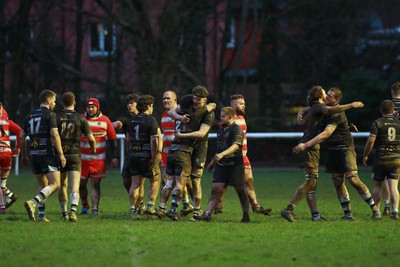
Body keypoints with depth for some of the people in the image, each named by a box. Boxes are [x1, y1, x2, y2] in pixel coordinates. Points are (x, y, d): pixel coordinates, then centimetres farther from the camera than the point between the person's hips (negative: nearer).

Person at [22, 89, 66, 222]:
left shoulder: (30, 116, 15)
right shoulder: (50, 114, -4)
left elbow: (22, 137, 15)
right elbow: (54, 134, -15)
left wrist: (24, 156, 25)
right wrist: (61, 154, -14)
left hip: (34, 155, 7)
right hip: (48, 154, -7)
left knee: (44, 186, 16)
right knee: (55, 184, -9)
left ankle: (41, 215, 7)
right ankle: (32, 203, -28)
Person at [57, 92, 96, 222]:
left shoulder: (57, 117, -1)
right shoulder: (80, 118, -1)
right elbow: (91, 138, -1)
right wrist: (93, 148, 20)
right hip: (75, 155, -1)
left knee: (62, 186, 18)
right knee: (74, 188, -6)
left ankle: (64, 213, 26)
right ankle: (73, 210, -28)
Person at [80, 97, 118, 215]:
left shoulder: (105, 120, 1)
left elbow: (112, 139, 7)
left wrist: (114, 157, 4)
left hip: (99, 158, -1)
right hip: (82, 158, 1)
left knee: (95, 184, -5)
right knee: (81, 183, 5)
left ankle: (95, 208, -6)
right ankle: (84, 205, 25)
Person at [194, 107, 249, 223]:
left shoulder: (236, 129, -9)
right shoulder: (221, 130, 17)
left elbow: (235, 146, -24)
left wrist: (222, 154, -37)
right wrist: (212, 162, 32)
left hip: (235, 165, -7)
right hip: (221, 165, 7)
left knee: (240, 191, 2)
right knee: (215, 189, -5)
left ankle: (246, 216, 14)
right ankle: (207, 214, -13)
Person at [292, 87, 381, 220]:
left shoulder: (337, 114, -19)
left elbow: (326, 134, -27)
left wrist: (305, 145, -30)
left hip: (345, 148, -8)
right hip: (332, 151, 8)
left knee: (353, 179, -15)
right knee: (338, 183, 3)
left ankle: (374, 208, -5)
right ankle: (347, 213, 7)